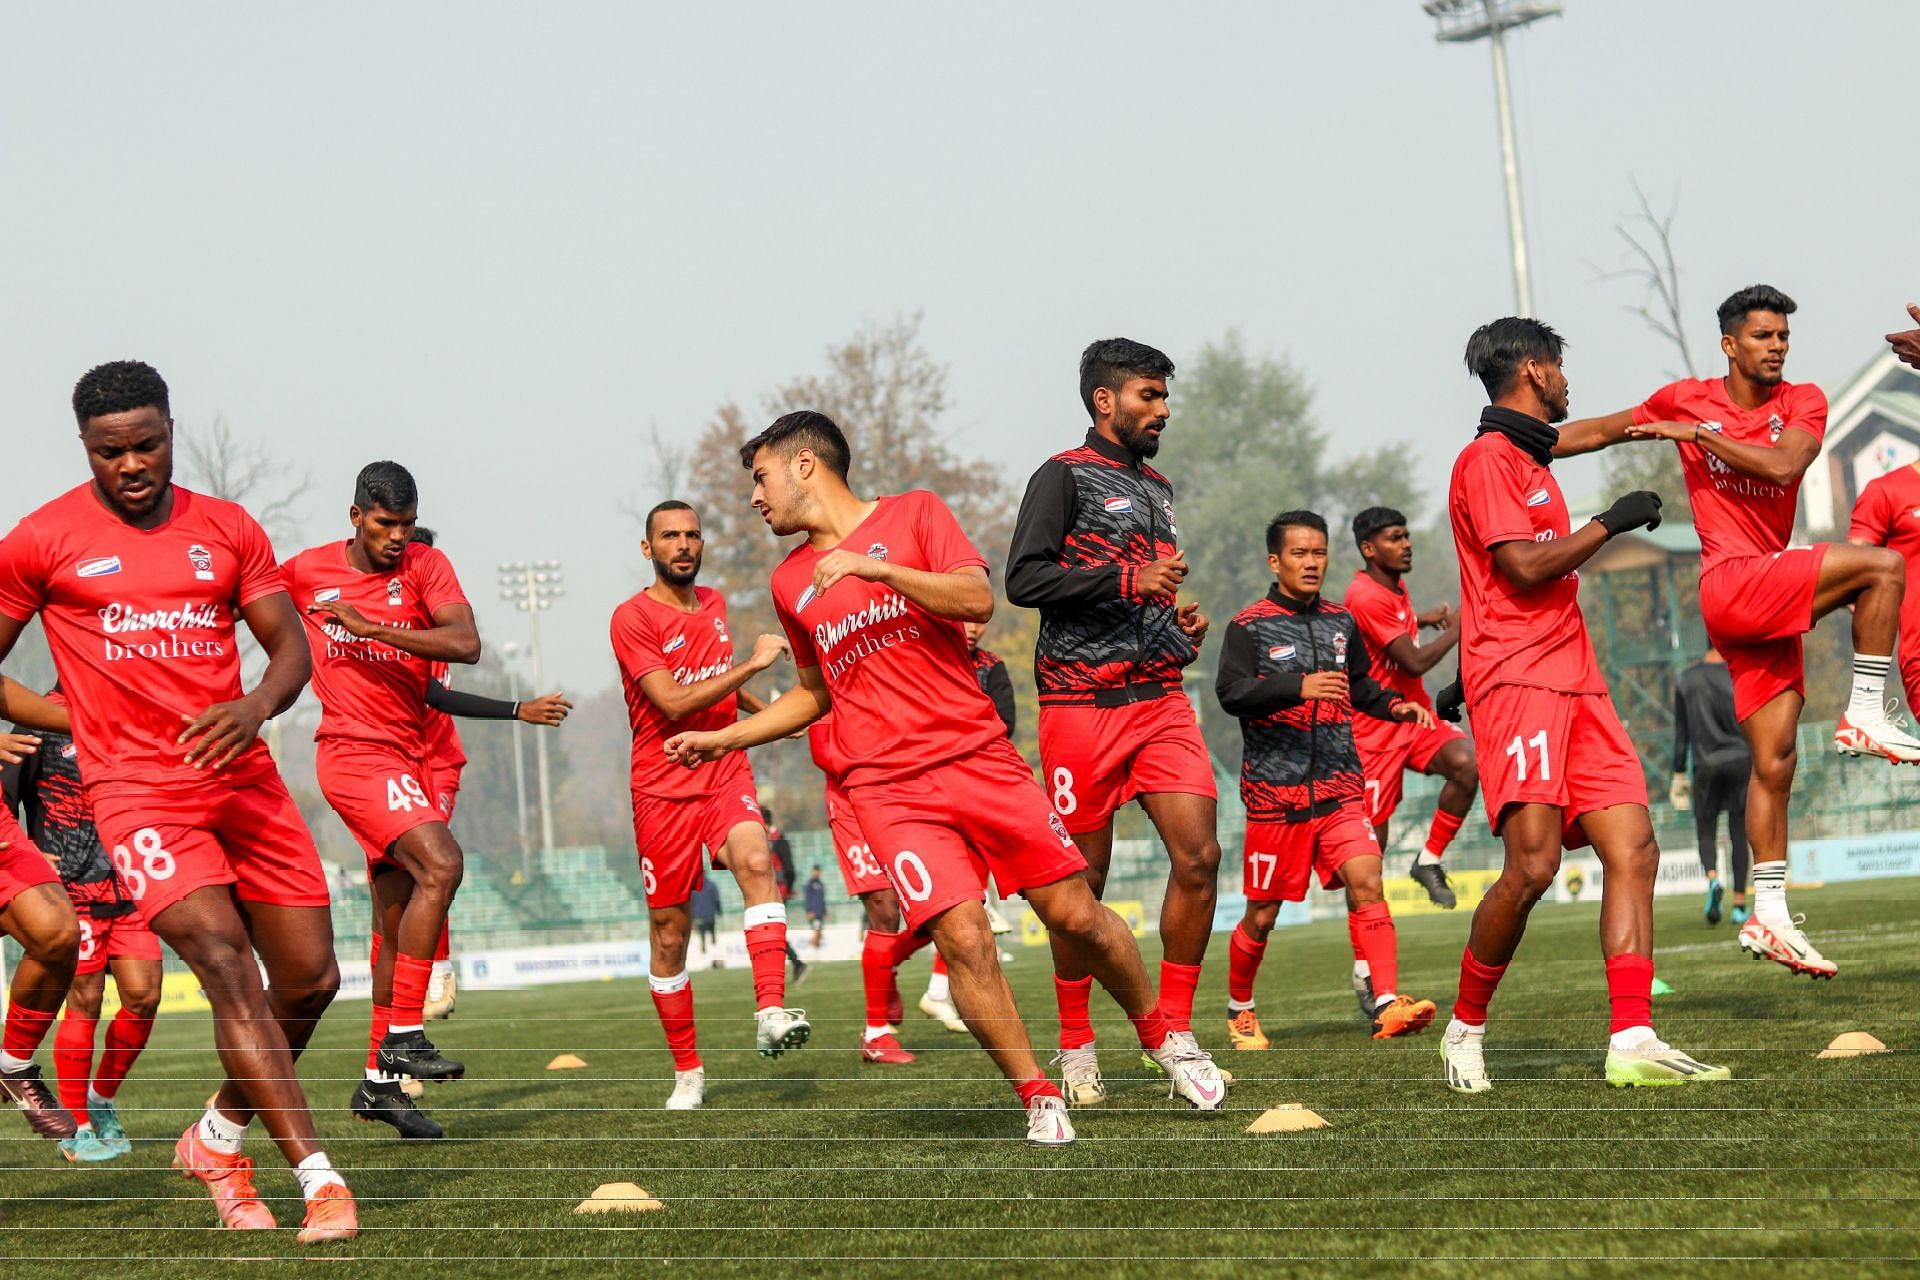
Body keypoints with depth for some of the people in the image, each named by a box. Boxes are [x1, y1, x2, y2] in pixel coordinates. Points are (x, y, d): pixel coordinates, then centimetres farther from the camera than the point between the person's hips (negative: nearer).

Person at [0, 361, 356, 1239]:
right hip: (137, 789, -4)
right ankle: (318, 1177, -23)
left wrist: (258, 705, -13)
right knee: (226, 963, -20)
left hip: (243, 777, 4)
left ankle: (219, 1137, 27)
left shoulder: (228, 531, 10)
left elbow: (291, 646, 7)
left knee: (311, 978, 3)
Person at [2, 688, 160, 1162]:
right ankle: (77, 1128, 7)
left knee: (143, 996, -3)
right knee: (84, 1002, -5)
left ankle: (103, 1099, 19)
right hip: (71, 886, -5)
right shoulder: (44, 719, -4)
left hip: (127, 886, 5)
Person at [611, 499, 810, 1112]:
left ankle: (771, 1013, -38)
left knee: (755, 860, -28)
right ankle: (687, 1072, 16)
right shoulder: (633, 619, -9)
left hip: (725, 774, 3)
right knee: (668, 934, 3)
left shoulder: (715, 603, 13)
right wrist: (753, 663, -16)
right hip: (663, 789, -3)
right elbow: (673, 702, -19)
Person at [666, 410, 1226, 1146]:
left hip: (979, 753, -1)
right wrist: (724, 739, 20)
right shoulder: (790, 583, 14)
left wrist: (875, 567, -17)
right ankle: (1039, 1100, -6)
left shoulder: (914, 514, 5)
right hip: (890, 789, 1)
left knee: (1075, 913, -4)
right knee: (963, 936, -17)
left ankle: (1161, 1037, 21)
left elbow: (977, 600, -10)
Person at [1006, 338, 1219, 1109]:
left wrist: (1182, 625, 13)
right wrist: (1129, 581, -16)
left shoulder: (1156, 488, 22)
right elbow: (1023, 580, -14)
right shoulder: (1065, 477, -2)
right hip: (1081, 702, -6)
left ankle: (1174, 1031, 1)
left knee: (1199, 855, -9)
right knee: (1083, 879, 1)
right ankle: (1075, 1044, 14)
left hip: (1161, 699, 6)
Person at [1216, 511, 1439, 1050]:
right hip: (1275, 787, -3)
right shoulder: (1250, 625, -4)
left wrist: (1395, 704, 7)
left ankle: (1386, 1004, -23)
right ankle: (1240, 1010, 28)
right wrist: (1299, 688, -28)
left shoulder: (1341, 623, 12)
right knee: (1262, 915, 6)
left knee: (1366, 883, -16)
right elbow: (1231, 692, -16)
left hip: (1339, 784, 3)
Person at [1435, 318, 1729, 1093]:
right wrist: (1610, 522, -5)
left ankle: (1632, 1043, -11)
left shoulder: (1531, 461, 25)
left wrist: (1475, 676, 30)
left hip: (1576, 686, 9)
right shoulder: (1489, 459, -4)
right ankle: (1465, 1029, 1)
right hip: (1517, 685, -9)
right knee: (1533, 866, -16)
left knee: (1634, 849, -5)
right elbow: (1525, 567, -15)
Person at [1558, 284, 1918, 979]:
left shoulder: (1804, 402, 8)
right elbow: (1602, 431, 16)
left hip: (1768, 595, 4)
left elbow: (1785, 464, -11)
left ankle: (1768, 916, 6)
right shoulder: (1686, 400, 3)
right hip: (1731, 582, -4)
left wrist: (1698, 434, -12)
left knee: (1774, 760, 3)